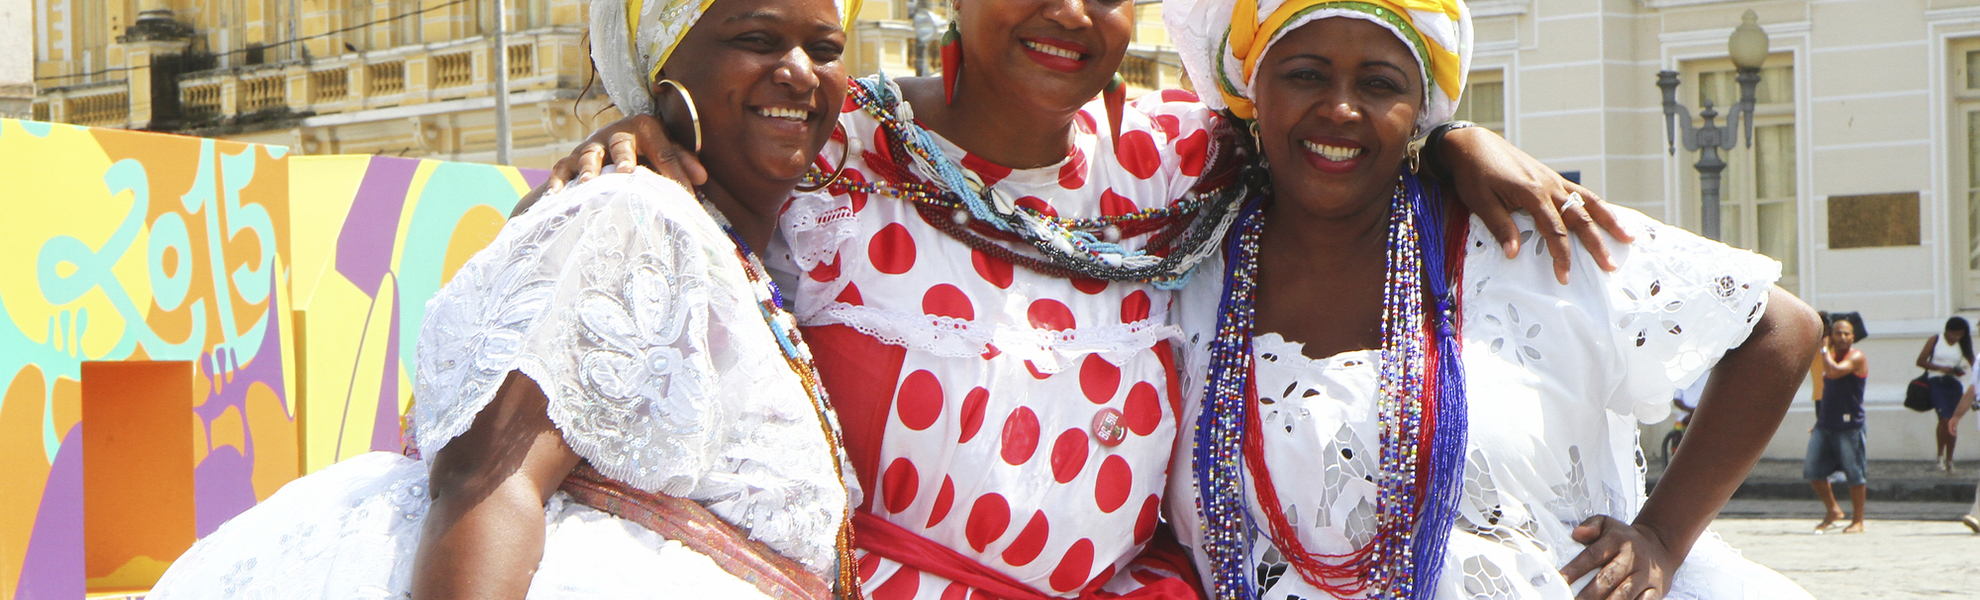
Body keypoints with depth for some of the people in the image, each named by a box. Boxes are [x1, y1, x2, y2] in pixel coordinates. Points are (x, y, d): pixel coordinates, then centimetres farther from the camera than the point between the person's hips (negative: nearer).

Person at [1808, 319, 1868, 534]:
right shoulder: (1832, 357, 17)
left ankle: (1858, 521, 9)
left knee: (1854, 475, -1)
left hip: (1848, 425, -7)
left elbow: (1834, 372, -27)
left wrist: (1825, 349, -13)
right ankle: (1833, 510, 21)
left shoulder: (1856, 357, -8)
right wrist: (1819, 419, 20)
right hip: (1825, 424, 8)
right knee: (1813, 470, 4)